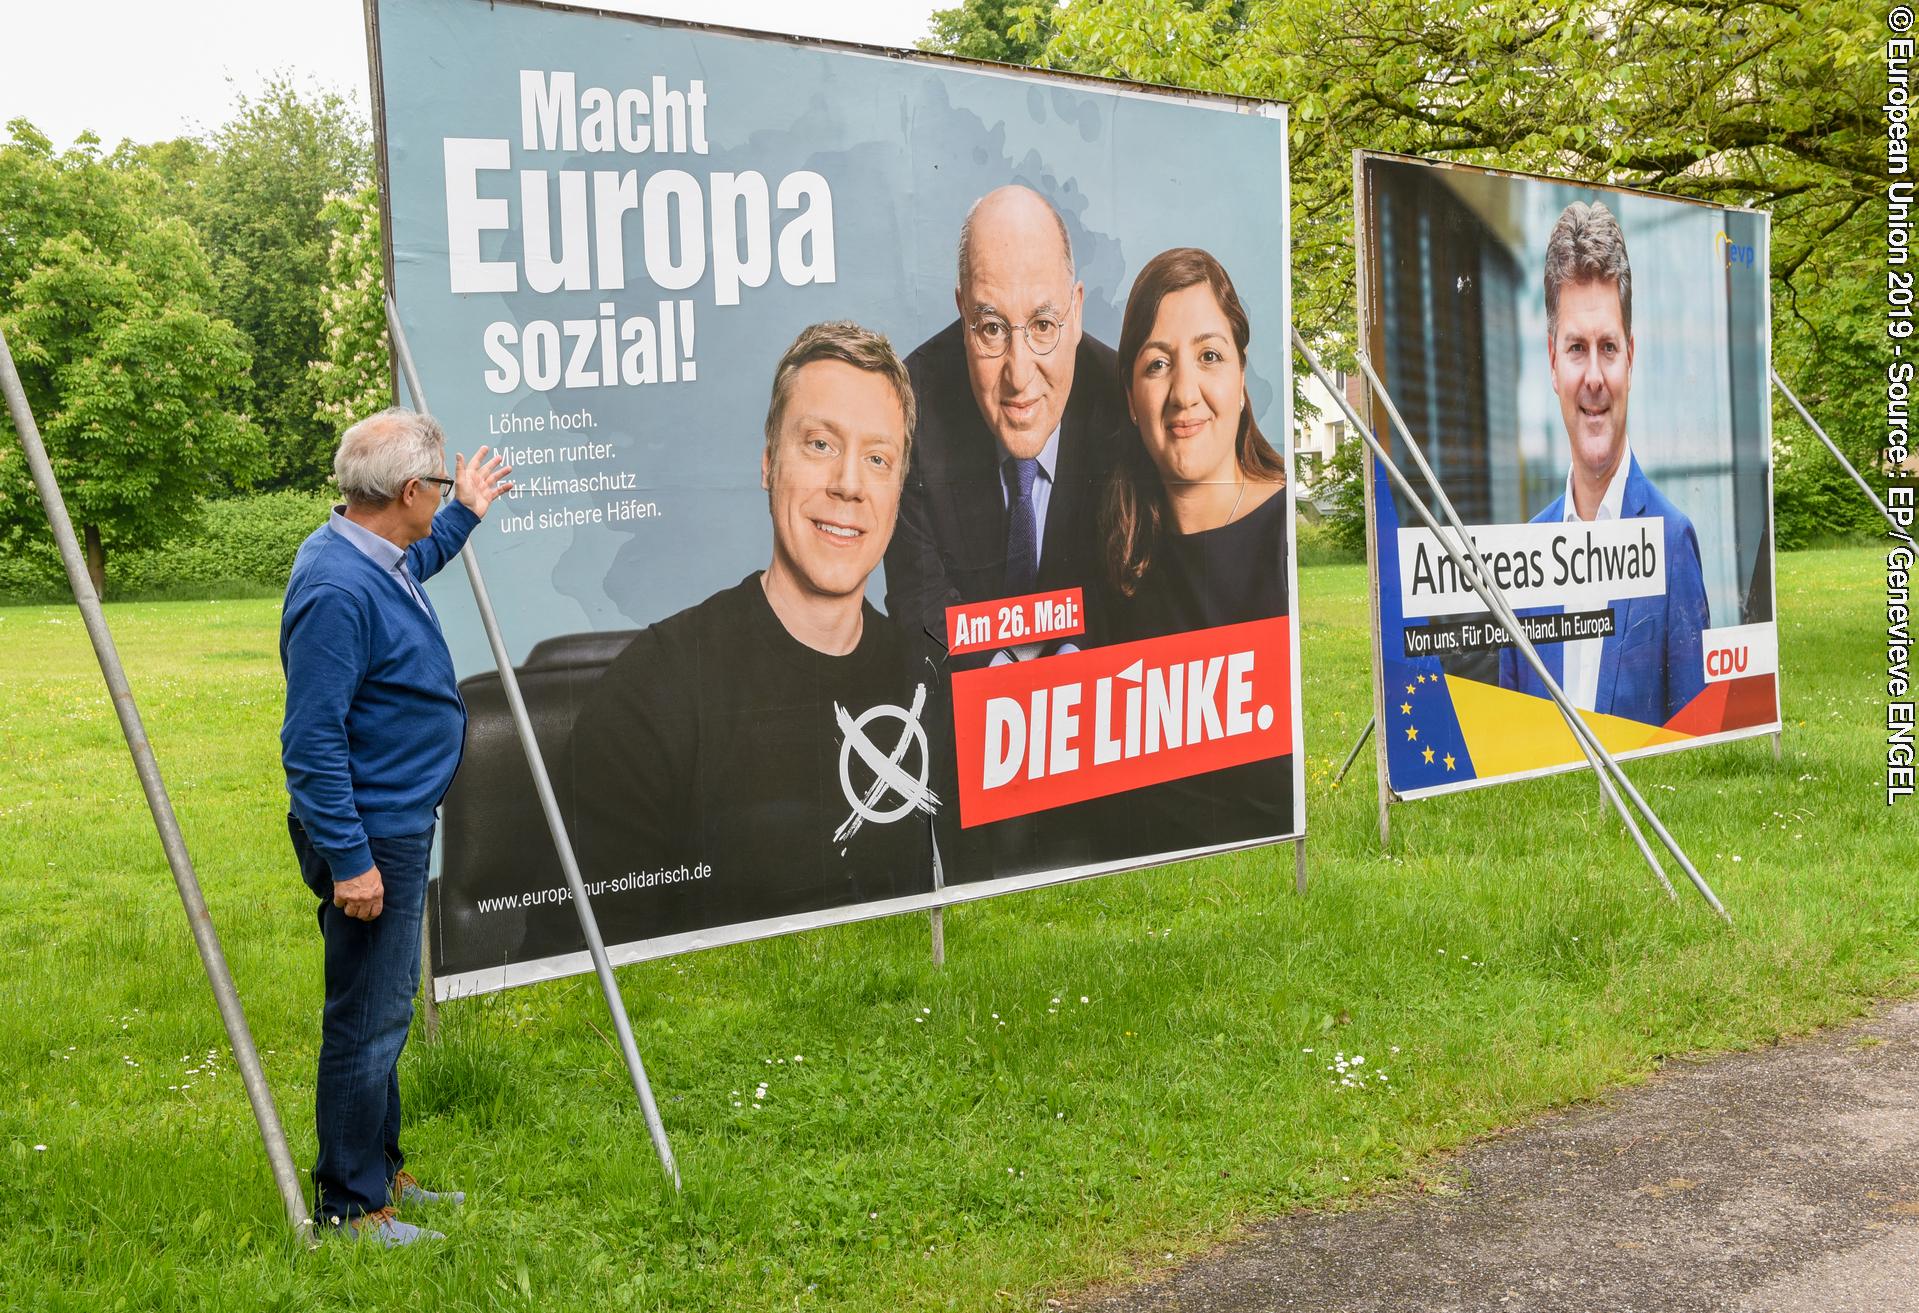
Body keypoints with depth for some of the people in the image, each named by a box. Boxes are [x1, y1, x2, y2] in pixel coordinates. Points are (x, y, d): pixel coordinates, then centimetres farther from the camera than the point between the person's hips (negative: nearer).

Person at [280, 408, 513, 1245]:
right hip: (369, 835, -11)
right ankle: (348, 1207, 10)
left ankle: (379, 1172, 32)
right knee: (368, 1022, -1)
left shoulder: (378, 559, 7)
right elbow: (312, 741, -26)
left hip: (400, 822, 11)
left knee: (386, 1011, 19)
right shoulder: (337, 590, -24)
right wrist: (347, 860, -25)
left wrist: (465, 516, 43)